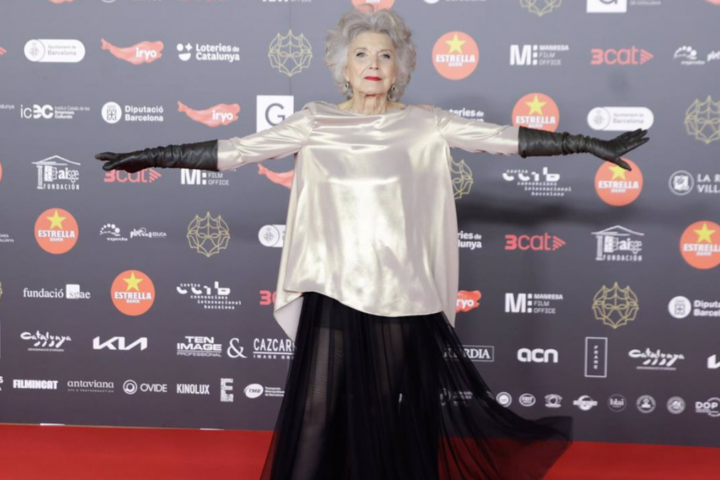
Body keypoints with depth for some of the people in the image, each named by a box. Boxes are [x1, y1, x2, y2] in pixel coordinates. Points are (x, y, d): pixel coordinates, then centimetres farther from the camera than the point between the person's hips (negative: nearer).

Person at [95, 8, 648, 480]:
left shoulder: (426, 124, 1)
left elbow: (505, 138, -3)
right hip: (334, 289, 0)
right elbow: (235, 150, 1)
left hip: (402, 292, 0)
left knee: (398, 412, 9)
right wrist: (149, 156, -1)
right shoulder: (315, 122, 2)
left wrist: (593, 145, -7)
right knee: (318, 407, 4)